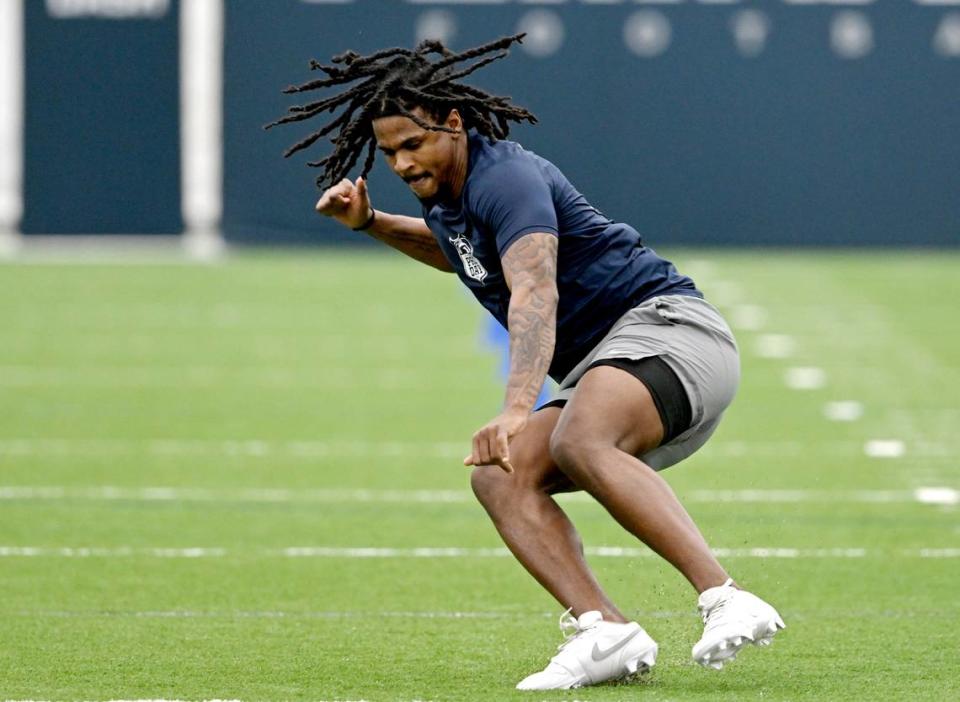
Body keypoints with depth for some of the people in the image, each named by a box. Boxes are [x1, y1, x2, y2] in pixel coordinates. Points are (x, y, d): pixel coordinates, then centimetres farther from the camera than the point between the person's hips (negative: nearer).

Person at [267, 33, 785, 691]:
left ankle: (724, 599, -47)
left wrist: (517, 410, -48)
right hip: (604, 372, 10)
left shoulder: (505, 178, -16)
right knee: (501, 476, -12)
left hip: (666, 323, -10)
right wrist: (370, 222, 24)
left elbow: (535, 297, -33)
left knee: (577, 443, -37)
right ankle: (605, 631, -29)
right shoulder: (445, 191, 14)